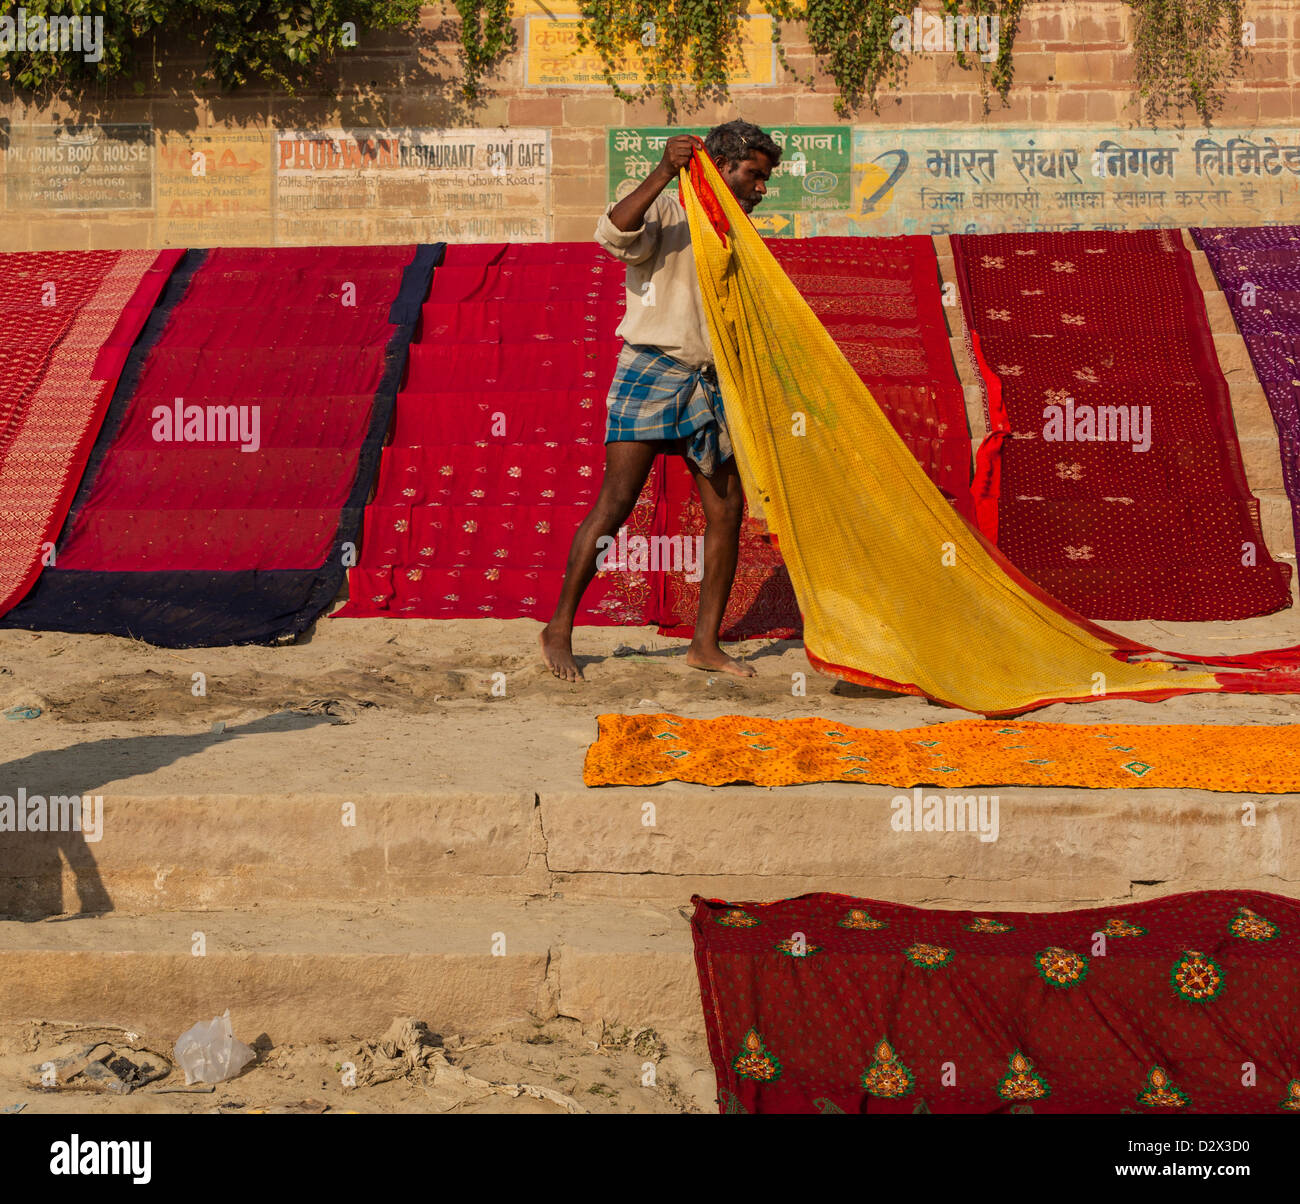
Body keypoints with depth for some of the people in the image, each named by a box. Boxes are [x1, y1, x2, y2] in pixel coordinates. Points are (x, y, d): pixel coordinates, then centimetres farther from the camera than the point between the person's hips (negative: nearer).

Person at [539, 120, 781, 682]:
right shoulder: (666, 213, -4)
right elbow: (614, 235, -26)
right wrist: (662, 174, -34)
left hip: (710, 383, 7)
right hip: (651, 370, -7)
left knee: (727, 508, 1)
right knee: (616, 502, -10)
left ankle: (705, 642, 10)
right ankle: (559, 629, -1)